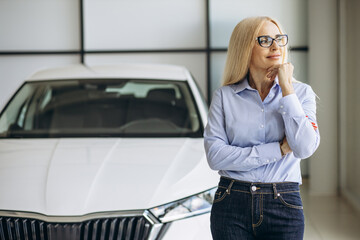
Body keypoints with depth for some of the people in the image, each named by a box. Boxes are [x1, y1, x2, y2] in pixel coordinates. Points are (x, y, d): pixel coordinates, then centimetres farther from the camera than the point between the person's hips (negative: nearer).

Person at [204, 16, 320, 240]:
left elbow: (305, 147, -13)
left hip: (284, 207, 0)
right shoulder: (224, 96, 1)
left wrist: (286, 88, -11)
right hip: (231, 205, 0)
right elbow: (215, 156, -9)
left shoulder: (302, 92, 2)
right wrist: (278, 150, -11)